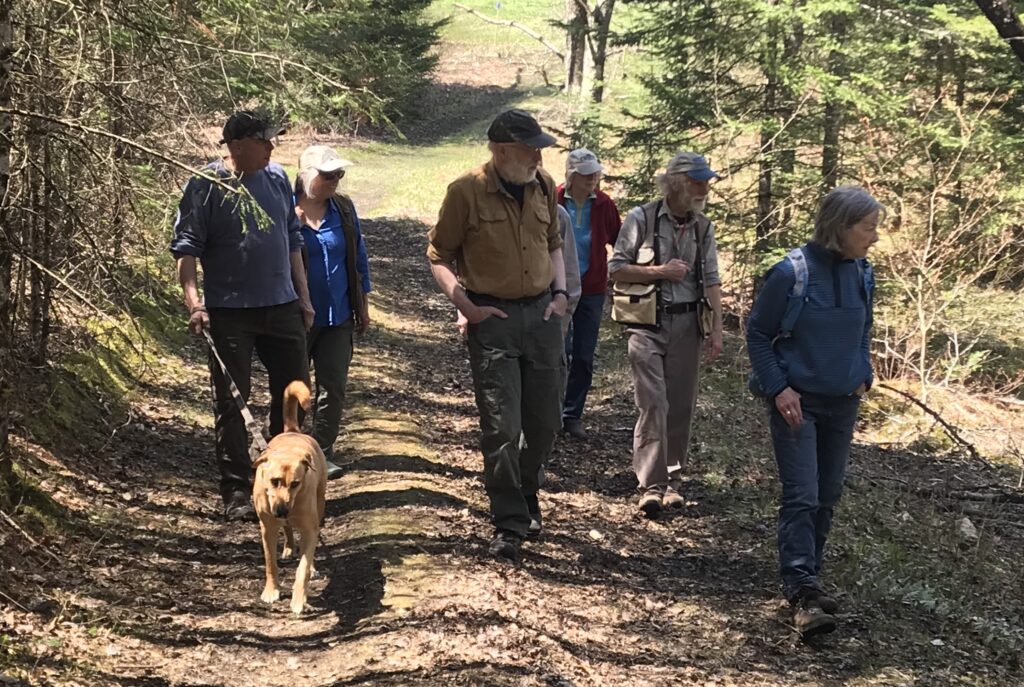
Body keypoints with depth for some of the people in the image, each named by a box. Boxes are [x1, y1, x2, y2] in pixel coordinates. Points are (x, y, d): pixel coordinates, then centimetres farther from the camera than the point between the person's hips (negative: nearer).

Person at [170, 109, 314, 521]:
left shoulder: (278, 179, 8)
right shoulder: (206, 185, -8)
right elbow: (186, 247, -10)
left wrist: (303, 296, 16)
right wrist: (193, 302, -20)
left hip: (281, 306, 6)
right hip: (229, 312, -5)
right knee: (231, 402, 2)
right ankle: (237, 491, 10)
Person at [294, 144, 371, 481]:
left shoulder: (343, 208, 4)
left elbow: (358, 257, 12)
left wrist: (362, 304, 13)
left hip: (337, 315, 4)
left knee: (333, 387, 2)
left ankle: (322, 453, 11)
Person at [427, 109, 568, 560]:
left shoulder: (544, 186, 5)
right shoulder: (466, 192, -10)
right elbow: (439, 254, -1)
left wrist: (560, 292, 7)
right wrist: (464, 304, -11)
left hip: (541, 314, 5)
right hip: (493, 319, -5)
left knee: (544, 424, 11)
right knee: (502, 429, -4)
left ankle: (525, 493, 37)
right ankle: (510, 524, 7)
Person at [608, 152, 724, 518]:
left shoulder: (704, 227, 8)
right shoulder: (641, 219, -4)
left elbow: (712, 281, 9)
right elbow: (616, 269, -4)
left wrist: (717, 328, 2)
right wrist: (660, 271, -12)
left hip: (686, 325, 4)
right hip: (648, 323, -4)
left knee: (681, 405, 6)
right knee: (653, 403, -11)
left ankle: (673, 479, 17)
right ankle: (651, 484, -9)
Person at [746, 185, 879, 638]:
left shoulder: (862, 274, 0)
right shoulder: (792, 273, -15)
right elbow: (757, 333, -6)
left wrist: (863, 376, 3)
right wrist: (778, 388, -13)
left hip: (843, 402, 6)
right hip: (797, 402, -6)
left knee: (827, 497, 11)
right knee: (801, 498, -12)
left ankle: (806, 581, 24)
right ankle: (803, 594, -14)